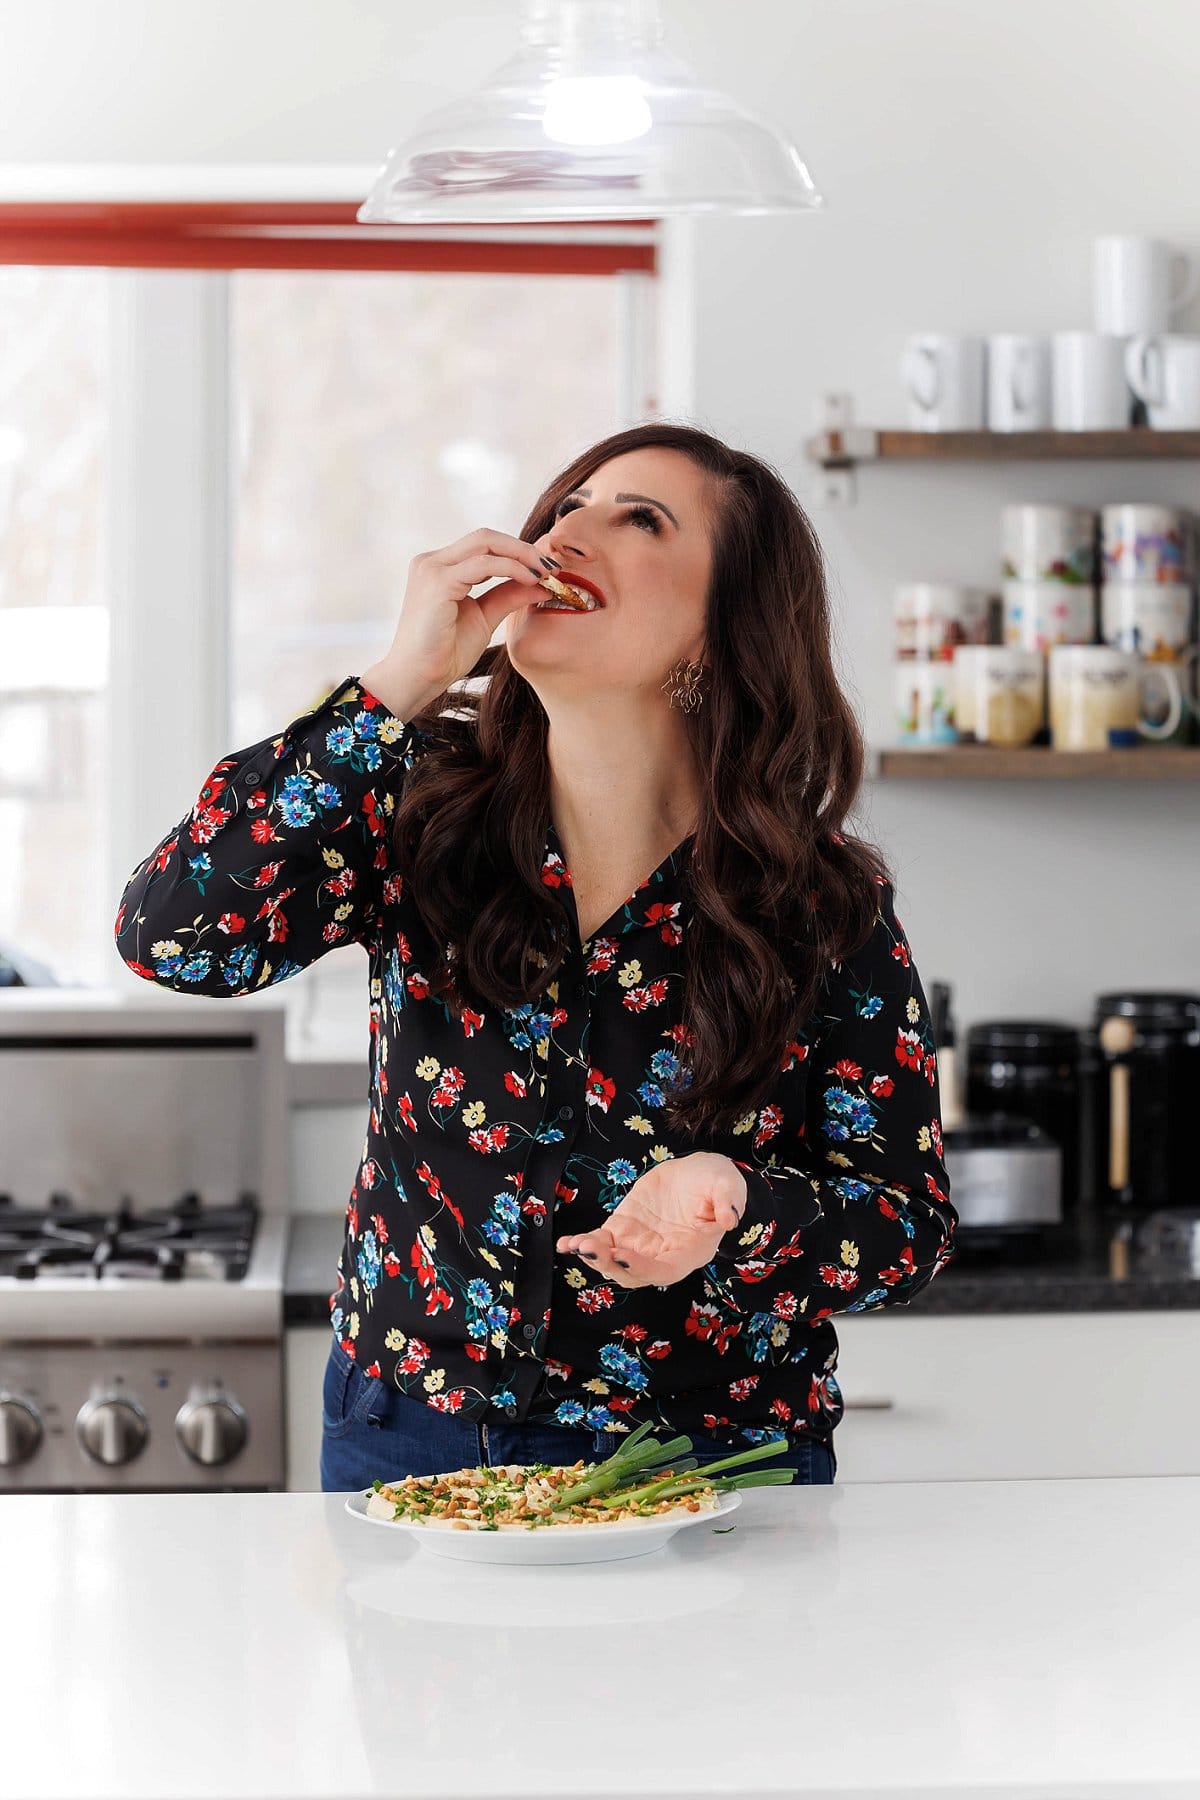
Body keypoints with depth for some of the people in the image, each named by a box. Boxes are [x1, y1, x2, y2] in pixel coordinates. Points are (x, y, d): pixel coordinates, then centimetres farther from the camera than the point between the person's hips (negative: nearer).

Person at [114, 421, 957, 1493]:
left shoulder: (826, 906, -9)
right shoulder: (430, 813, -5)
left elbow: (916, 1229, -6)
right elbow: (171, 935, -20)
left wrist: (734, 1203, -28)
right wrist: (401, 681, -22)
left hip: (715, 1473, -1)